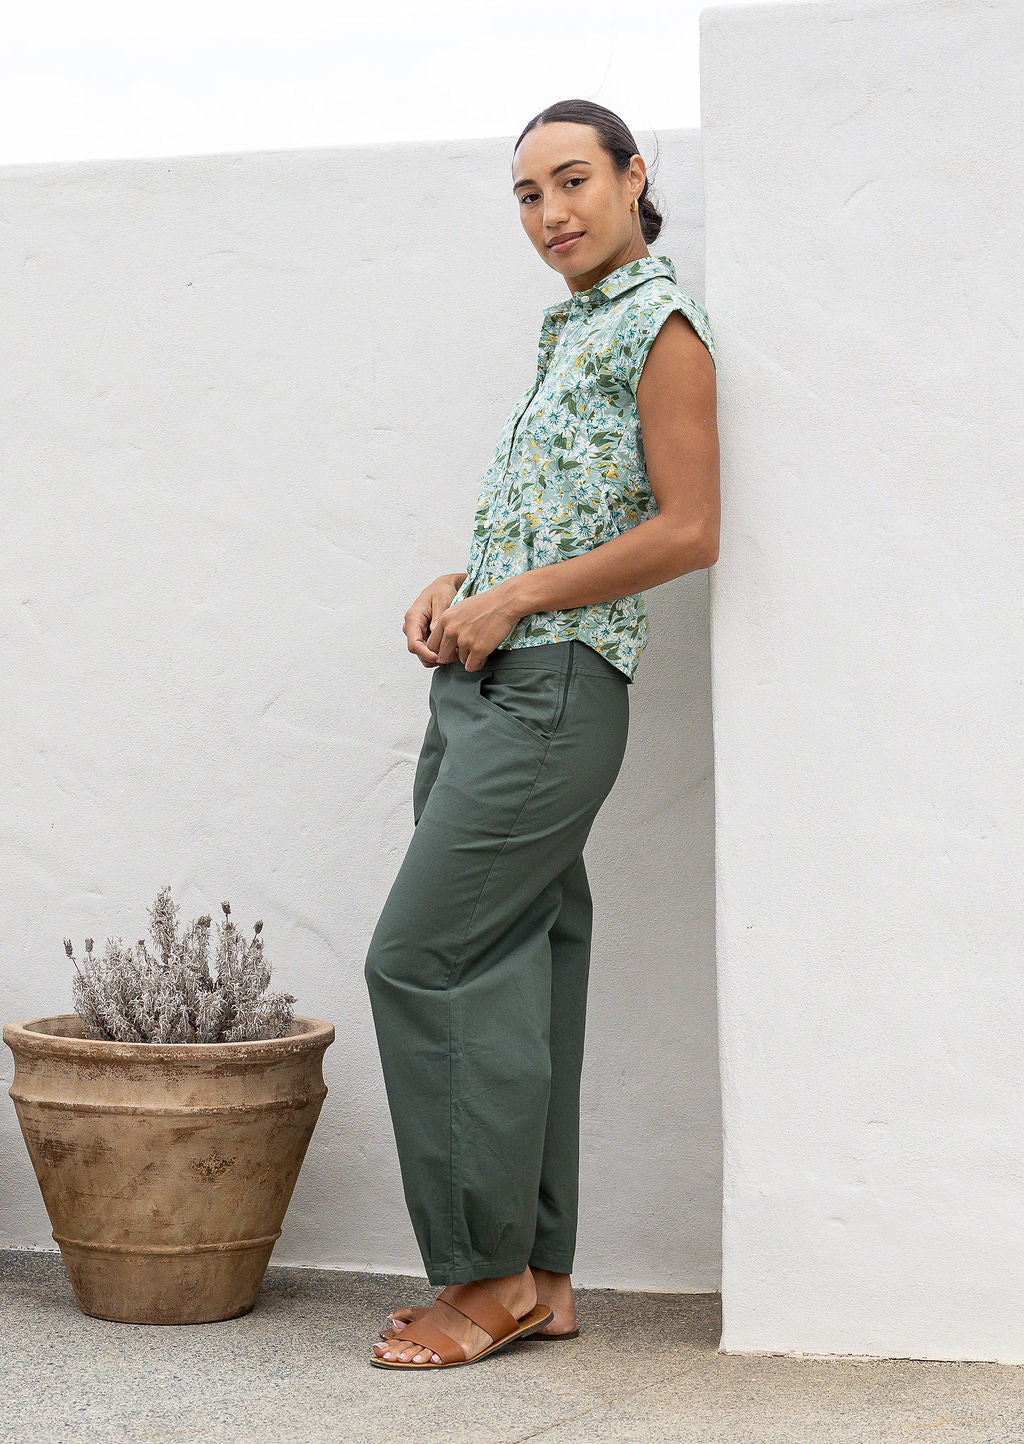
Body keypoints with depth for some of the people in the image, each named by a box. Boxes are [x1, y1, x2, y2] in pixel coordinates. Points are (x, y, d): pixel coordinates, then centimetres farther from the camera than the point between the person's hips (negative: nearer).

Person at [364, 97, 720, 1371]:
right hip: (479, 685, 9)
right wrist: (452, 590, 10)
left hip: (553, 689, -9)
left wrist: (512, 598, -12)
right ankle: (537, 1279, 13)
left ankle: (491, 1272, -1)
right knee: (511, 975, 7)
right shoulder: (569, 331, 21)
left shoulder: (657, 323, -5)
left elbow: (688, 530, -13)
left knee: (423, 960, -10)